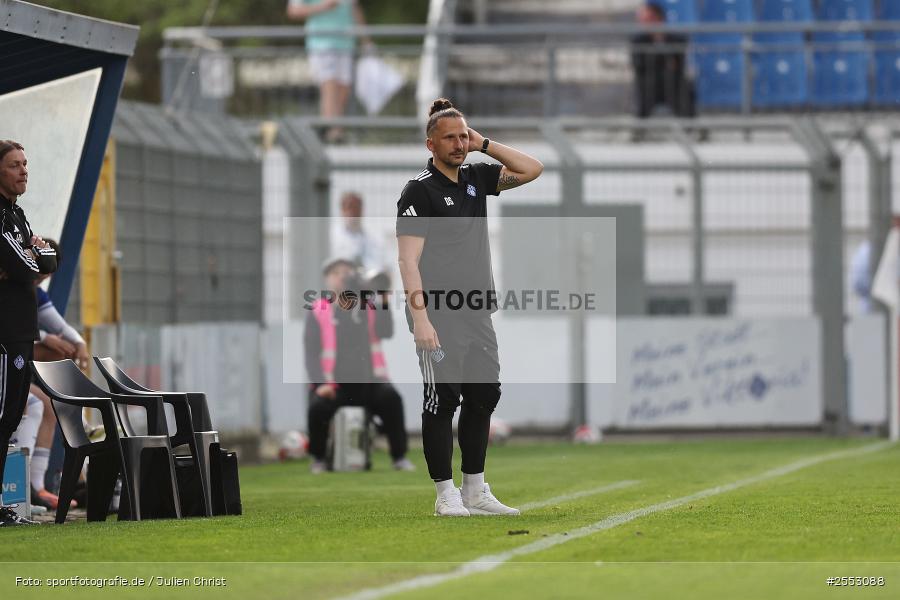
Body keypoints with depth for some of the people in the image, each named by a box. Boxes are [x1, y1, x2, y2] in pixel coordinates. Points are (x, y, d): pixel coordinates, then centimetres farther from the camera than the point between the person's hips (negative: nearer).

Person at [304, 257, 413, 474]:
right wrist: (321, 383, -15)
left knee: (390, 398, -28)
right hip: (332, 383, -1)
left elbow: (385, 332, -8)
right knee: (318, 406, -31)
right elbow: (311, 352, 0)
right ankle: (318, 459, -5)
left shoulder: (368, 308, 11)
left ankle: (400, 457, -19)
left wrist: (385, 302, -20)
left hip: (367, 382, 1)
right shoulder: (318, 312, 5)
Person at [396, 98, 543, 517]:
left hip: (478, 315, 7)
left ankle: (475, 490, 19)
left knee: (484, 397, 10)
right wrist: (421, 319, -22)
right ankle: (446, 495, 0)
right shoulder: (420, 190, -8)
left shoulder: (476, 179, 13)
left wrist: (484, 144, 6)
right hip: (440, 317, -7)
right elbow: (409, 260, -14)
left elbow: (532, 169, 15)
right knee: (442, 401, -4)